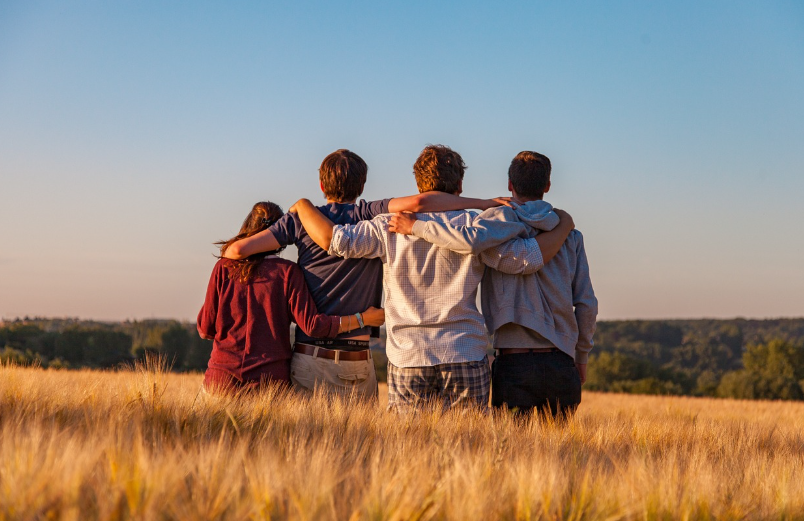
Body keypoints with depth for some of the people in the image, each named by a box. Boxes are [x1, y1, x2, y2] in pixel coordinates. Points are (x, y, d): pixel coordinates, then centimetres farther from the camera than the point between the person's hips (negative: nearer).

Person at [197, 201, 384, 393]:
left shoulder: (223, 268, 3)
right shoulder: (287, 271, -3)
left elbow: (205, 329, 5)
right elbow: (312, 325, -8)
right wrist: (362, 318, 1)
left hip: (223, 377, 1)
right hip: (270, 380, -1)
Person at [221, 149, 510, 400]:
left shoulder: (302, 219, 4)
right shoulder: (371, 216, -1)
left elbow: (238, 249, -1)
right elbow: (418, 202, -17)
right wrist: (483, 203, -11)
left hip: (309, 357, 1)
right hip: (357, 362, -1)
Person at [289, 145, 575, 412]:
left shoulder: (391, 227, 1)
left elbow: (334, 239, -5)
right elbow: (528, 258, -2)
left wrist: (303, 205, 13)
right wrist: (564, 226, 15)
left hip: (407, 358, 1)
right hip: (466, 359, -1)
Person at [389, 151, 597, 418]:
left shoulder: (502, 218, -1)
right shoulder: (570, 235, 10)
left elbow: (472, 240, -25)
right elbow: (587, 304, 8)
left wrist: (416, 226, -13)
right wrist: (581, 358, 20)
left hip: (514, 363, -3)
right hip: (561, 364, 3)